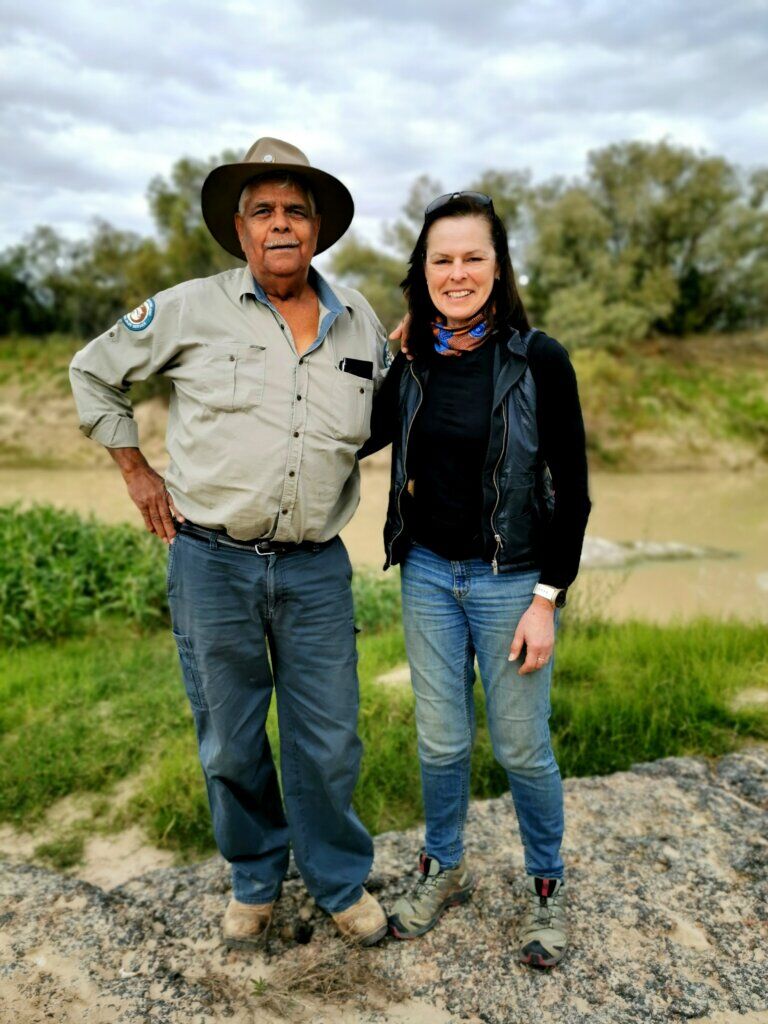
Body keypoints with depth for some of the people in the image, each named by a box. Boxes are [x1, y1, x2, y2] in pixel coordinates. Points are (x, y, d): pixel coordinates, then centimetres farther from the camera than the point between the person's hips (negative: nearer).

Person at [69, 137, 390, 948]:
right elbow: (94, 371, 11)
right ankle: (254, 881, 37)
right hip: (211, 562, -1)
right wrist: (136, 470, 6)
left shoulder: (360, 323, 7)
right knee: (231, 743, 13)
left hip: (317, 568, 2)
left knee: (327, 742, 9)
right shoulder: (191, 310, -2)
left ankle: (340, 883, 34)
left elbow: (382, 419, 23)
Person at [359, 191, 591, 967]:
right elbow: (354, 439, 11)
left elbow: (572, 491, -8)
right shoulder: (410, 361, 1)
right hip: (428, 574, 3)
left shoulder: (538, 360, -10)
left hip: (511, 580, -3)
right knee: (440, 743, 14)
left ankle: (546, 886, 37)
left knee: (522, 749, 10)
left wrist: (547, 598, -11)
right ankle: (443, 869, 40)